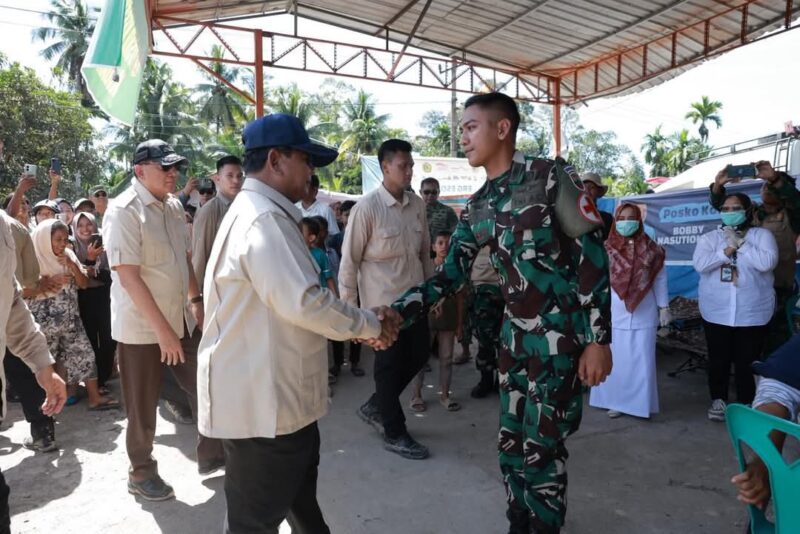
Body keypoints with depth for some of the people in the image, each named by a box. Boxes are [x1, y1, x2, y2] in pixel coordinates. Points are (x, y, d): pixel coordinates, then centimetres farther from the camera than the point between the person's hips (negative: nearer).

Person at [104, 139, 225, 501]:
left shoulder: (173, 206, 6)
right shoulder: (123, 211, -16)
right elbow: (128, 276, -21)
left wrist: (195, 300, 9)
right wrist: (162, 329, -22)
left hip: (181, 319, 7)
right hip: (141, 327, -7)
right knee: (143, 406, 9)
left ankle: (211, 455, 31)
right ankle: (141, 473, 31)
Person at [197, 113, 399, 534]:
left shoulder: (258, 213, 15)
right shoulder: (265, 218, -21)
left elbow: (291, 299, 15)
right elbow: (303, 302, -31)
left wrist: (362, 325, 7)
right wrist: (371, 325, -14)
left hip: (274, 395, 11)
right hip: (262, 402, -11)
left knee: (298, 496, 28)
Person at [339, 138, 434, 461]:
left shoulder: (417, 205, 4)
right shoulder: (366, 209, -14)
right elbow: (349, 262, -11)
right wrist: (349, 308, -10)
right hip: (382, 302, -6)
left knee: (417, 356, 14)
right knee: (390, 365, 5)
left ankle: (375, 406, 36)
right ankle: (395, 435, 25)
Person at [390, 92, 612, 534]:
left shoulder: (551, 176, -9)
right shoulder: (475, 209, 8)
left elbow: (591, 257, -11)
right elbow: (450, 276, 4)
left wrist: (598, 339, -14)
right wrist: (396, 313, -9)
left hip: (561, 335, -6)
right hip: (515, 335, 6)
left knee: (541, 449, 1)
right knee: (511, 445, 14)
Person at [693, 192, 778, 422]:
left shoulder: (762, 235, 2)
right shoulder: (709, 237, 6)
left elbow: (767, 262, -16)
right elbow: (700, 264, -10)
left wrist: (740, 244, -12)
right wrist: (727, 250, -15)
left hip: (752, 314, -1)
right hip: (716, 312, 1)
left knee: (747, 361, 6)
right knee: (718, 359, 9)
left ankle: (745, 403, 22)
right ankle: (718, 400, 25)